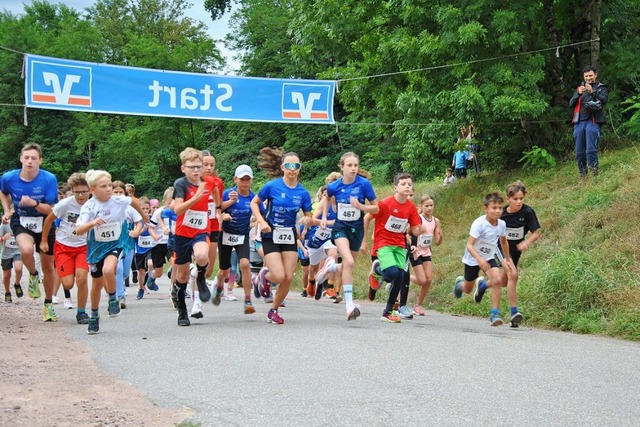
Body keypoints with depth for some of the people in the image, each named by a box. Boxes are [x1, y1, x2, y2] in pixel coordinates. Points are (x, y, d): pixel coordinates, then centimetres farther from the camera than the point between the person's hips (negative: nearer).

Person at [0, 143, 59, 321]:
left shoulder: (49, 179, -20)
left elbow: (51, 210, -18)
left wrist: (34, 203, -35)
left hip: (44, 224, 0)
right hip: (21, 223, 0)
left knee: (48, 266, 10)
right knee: (26, 250, -33)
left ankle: (48, 304, 32)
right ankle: (33, 276, 0)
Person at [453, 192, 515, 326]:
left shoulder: (502, 224, -13)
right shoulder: (479, 224, -29)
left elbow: (503, 241, 9)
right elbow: (469, 245, -33)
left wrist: (507, 259, 16)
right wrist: (479, 260, -48)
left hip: (489, 257, 3)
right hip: (472, 258, -3)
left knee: (497, 281, -23)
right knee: (468, 290, 12)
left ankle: (495, 313, -4)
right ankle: (460, 283, 51)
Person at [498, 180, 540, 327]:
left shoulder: (527, 212, -16)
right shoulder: (501, 213, -16)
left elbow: (536, 233, -13)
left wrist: (526, 242, -31)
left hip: (516, 249, 3)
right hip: (502, 247, -3)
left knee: (504, 281, 13)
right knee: (512, 275, -22)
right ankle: (514, 312, -18)